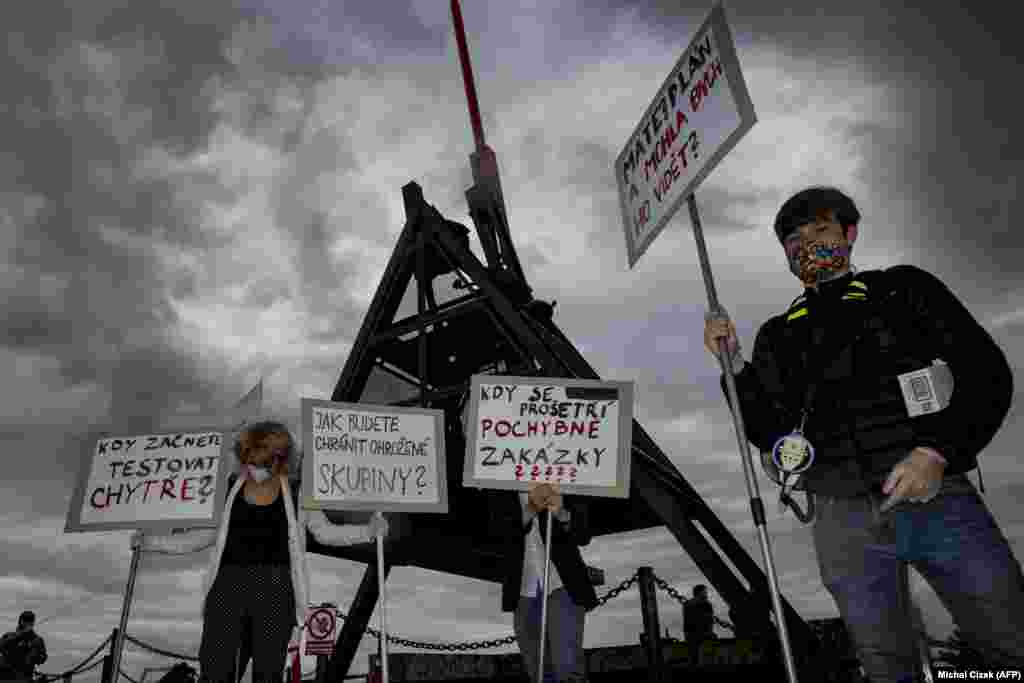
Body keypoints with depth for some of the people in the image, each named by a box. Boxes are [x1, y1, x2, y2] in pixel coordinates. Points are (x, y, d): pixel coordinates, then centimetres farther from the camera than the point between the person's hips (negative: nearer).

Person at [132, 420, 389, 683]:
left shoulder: (296, 492, 1)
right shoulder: (229, 488, 7)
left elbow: (325, 532, 6)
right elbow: (204, 534, 17)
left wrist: (369, 530, -7)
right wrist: (152, 542, 13)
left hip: (275, 590, -2)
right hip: (229, 586, 2)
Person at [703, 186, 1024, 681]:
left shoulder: (904, 288, 11)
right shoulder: (779, 335, 15)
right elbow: (769, 435, 10)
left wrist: (936, 452, -12)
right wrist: (733, 364, -2)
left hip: (936, 497, -1)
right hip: (845, 517, 2)